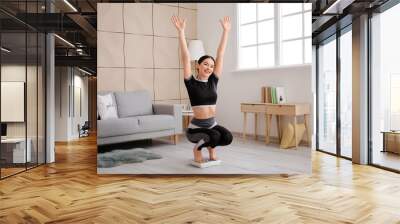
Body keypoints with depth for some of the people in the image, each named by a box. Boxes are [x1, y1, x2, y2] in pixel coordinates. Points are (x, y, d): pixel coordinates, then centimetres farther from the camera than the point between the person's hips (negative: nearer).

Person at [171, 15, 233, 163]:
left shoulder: (213, 81, 2)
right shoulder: (191, 82, -8)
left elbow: (220, 54, 1)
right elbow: (185, 57, -16)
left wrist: (225, 30, 1)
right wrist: (181, 31, -22)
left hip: (212, 124, 5)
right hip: (196, 127, -4)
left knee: (227, 138, -23)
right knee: (215, 136, -31)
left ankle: (211, 146, 11)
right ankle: (197, 148, 1)